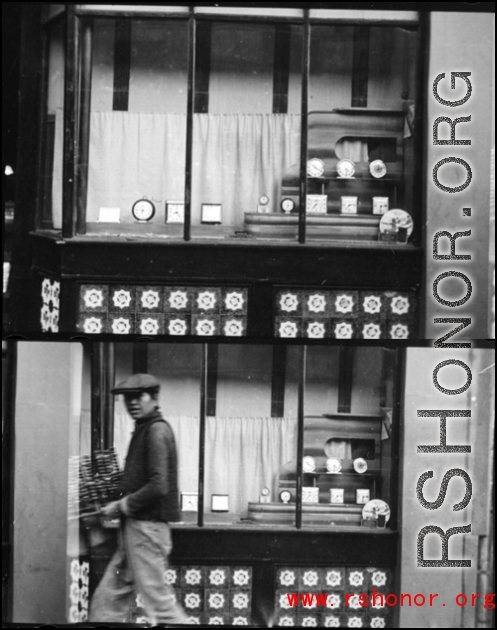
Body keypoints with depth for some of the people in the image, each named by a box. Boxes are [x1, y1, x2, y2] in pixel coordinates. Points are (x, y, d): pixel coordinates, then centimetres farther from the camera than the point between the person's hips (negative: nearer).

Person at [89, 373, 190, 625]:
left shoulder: (157, 431, -13)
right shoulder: (144, 431, 17)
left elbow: (158, 486, -21)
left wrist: (122, 506, -13)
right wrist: (118, 505, 11)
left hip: (147, 527, -10)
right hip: (136, 527, 10)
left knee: (158, 600, -6)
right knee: (108, 598, 9)